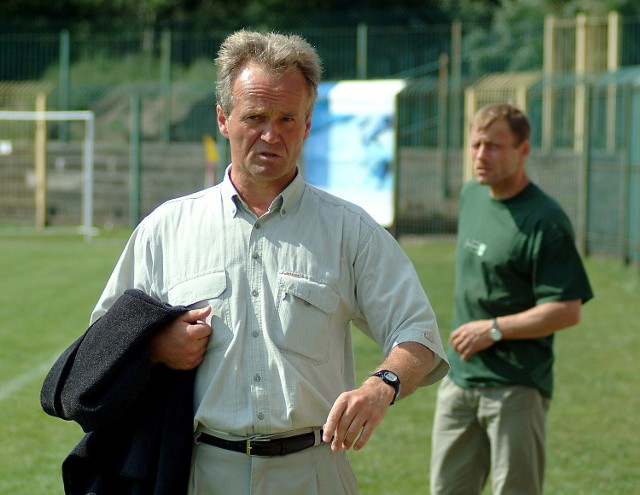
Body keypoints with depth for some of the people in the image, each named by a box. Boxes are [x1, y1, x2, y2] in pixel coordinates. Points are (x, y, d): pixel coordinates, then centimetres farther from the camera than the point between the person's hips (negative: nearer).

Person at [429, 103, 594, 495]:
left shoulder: (546, 221, -14)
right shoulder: (471, 196, 11)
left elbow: (567, 311, -17)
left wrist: (494, 329, -18)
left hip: (517, 386, -8)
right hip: (460, 379, 8)